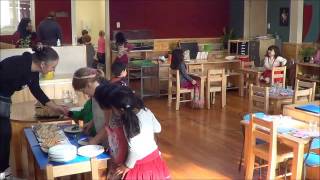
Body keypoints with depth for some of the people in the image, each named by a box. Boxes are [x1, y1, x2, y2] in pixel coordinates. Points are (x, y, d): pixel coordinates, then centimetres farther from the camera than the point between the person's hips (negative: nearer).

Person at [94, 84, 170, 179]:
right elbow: (157, 128, 8)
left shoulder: (130, 124, -28)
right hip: (155, 157, 8)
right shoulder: (146, 111, -7)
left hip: (141, 166, -7)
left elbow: (135, 150, -24)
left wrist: (127, 166, -10)